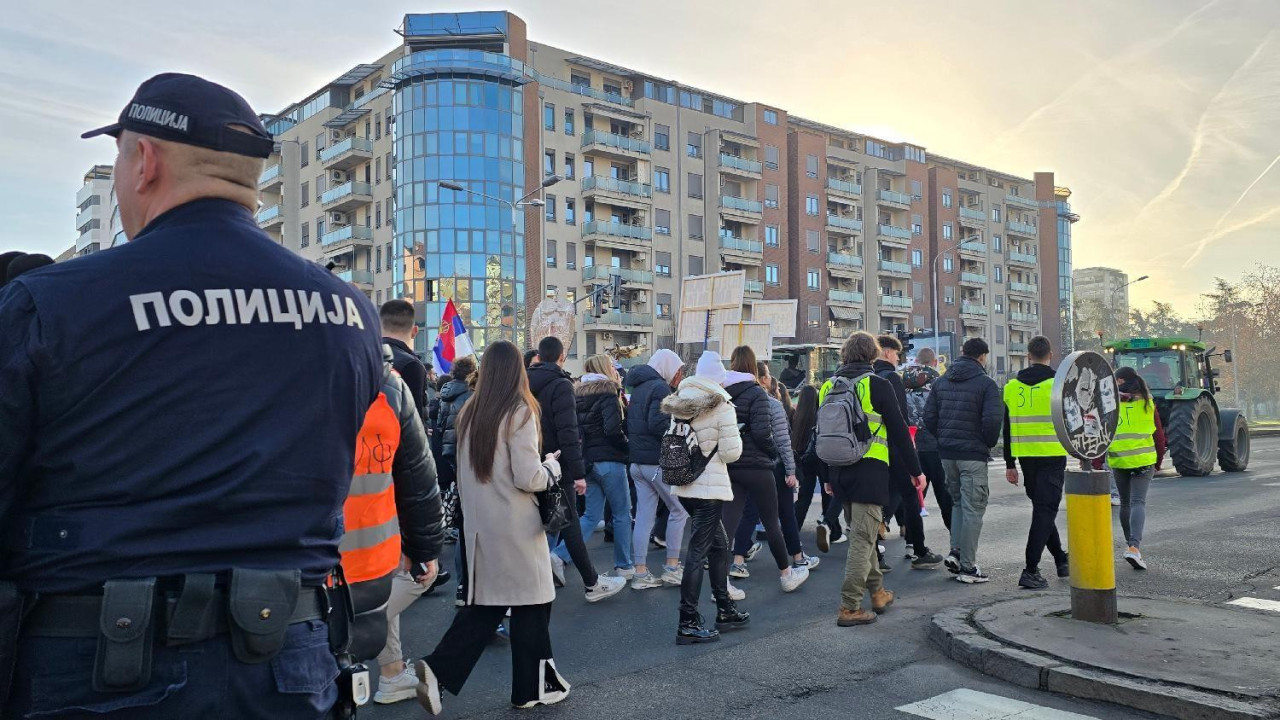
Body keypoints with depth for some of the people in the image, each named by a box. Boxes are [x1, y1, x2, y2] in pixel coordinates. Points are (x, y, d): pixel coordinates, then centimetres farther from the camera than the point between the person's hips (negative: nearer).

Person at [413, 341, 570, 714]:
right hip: (515, 526, -6)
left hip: (479, 523, 6)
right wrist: (552, 466, 3)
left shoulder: (470, 412, 4)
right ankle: (532, 687, 20)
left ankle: (437, 669, 2)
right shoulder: (519, 412, -13)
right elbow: (528, 478, -15)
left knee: (484, 603, 15)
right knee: (530, 603, 8)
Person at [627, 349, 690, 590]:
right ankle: (672, 568, 9)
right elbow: (657, 423, -24)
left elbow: (629, 424, 18)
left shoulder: (638, 387, 15)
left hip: (637, 461, 8)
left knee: (644, 516, 8)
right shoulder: (660, 388, -13)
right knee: (679, 510, 6)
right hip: (658, 461, -8)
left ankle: (640, 573, 9)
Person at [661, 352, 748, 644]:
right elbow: (731, 453, -12)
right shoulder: (721, 406, -11)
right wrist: (734, 436, 7)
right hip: (710, 487, -7)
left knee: (718, 543, 20)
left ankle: (725, 609, 30)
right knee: (698, 552, -4)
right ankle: (688, 624, 1)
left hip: (685, 485, 7)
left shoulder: (679, 403, 7)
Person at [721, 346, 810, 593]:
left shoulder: (721, 392, 3)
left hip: (729, 466, 5)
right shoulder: (756, 393, -12)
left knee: (729, 521, 4)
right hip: (755, 466, -4)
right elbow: (762, 431, -19)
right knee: (771, 521, 10)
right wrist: (773, 452, -2)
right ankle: (786, 575, 26)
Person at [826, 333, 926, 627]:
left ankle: (877, 592, 31)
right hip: (869, 470, -6)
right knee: (863, 538, -3)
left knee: (861, 533, 20)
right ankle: (850, 607, -4)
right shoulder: (877, 384, -8)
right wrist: (915, 470, 2)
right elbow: (899, 431, -6)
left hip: (839, 470, 6)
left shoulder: (830, 386, 9)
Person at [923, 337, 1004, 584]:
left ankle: (955, 551, 10)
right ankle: (967, 566, 3)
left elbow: (929, 416, 7)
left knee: (958, 501, 21)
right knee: (973, 508, 1)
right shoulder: (985, 383, -8)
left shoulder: (941, 381, 10)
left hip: (946, 453, 5)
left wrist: (942, 440, 15)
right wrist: (989, 444, 1)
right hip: (973, 453, -5)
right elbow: (993, 420, -16)